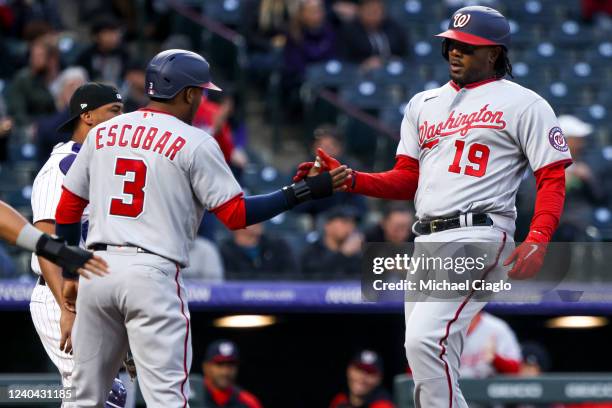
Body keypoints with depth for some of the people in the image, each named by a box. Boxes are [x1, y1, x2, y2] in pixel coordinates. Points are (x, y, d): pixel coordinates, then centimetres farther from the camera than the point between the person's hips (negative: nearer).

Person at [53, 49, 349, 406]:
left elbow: (67, 210, 16)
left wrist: (69, 274, 25)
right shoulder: (195, 143, -1)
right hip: (153, 272, -5)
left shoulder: (102, 133, 13)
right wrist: (307, 191, 0)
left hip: (96, 269, 5)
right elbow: (236, 214, -4)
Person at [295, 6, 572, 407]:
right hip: (425, 241, 7)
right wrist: (349, 179, 2)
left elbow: (553, 179, -3)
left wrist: (537, 242, -19)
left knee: (426, 341, -24)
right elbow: (407, 181, 19)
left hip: (478, 236, -7)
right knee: (432, 362, 7)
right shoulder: (424, 104, 22)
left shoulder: (523, 104, 2)